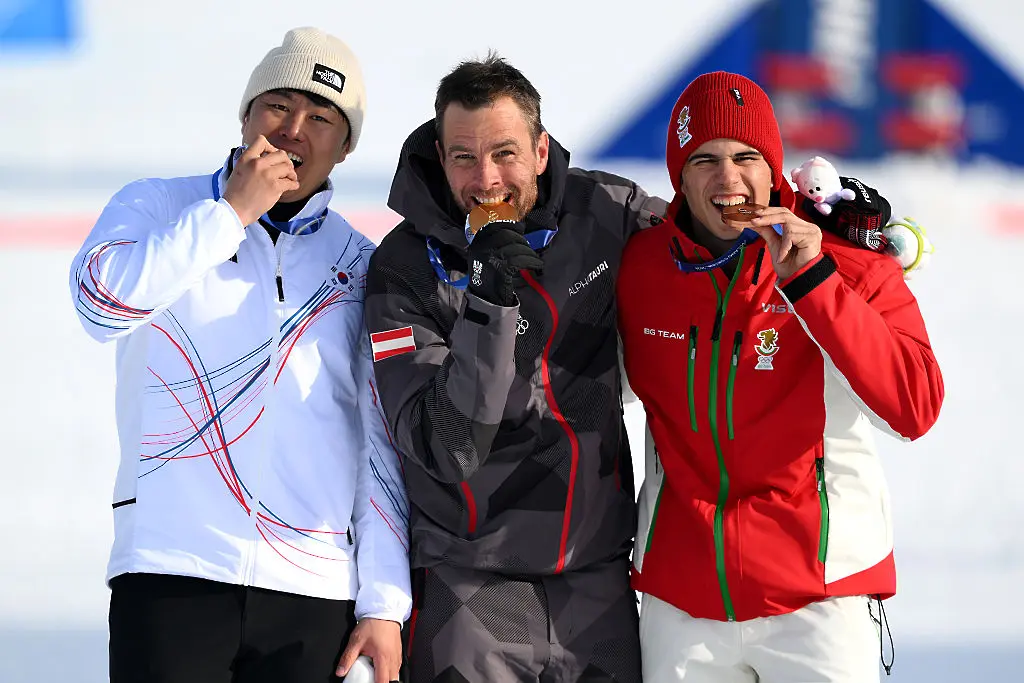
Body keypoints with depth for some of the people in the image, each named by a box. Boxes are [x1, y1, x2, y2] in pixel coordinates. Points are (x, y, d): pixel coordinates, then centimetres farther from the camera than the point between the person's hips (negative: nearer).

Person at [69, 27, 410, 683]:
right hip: (171, 573, -2)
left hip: (315, 591, 2)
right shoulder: (159, 207, 8)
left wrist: (384, 603, 4)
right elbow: (104, 300, -13)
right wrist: (232, 213, -9)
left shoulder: (362, 268, 13)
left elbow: (385, 449, 10)